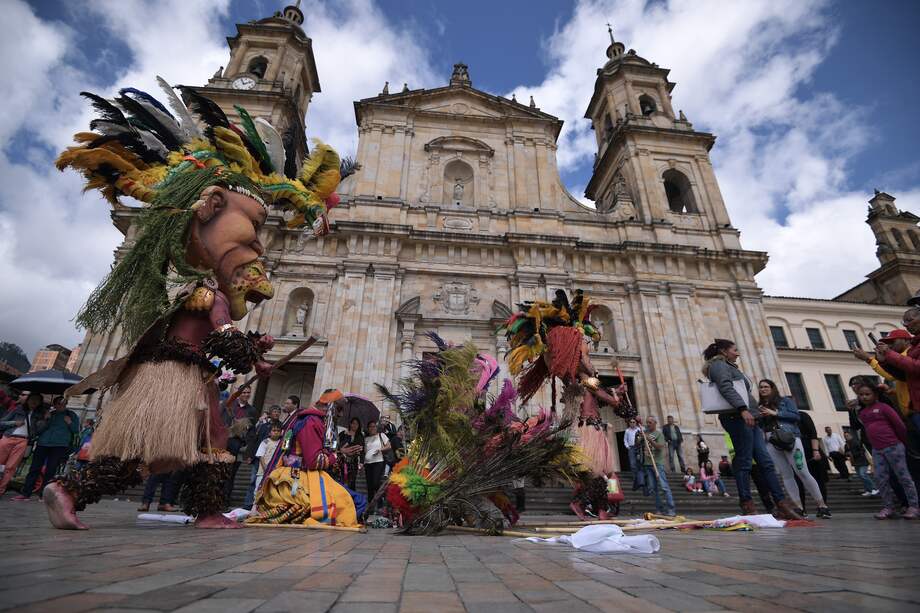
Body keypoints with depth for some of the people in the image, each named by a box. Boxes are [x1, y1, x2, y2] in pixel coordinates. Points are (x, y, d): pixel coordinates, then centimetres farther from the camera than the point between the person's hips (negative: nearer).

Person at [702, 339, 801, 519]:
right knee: (744, 462, -9)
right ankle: (748, 507, -6)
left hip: (746, 419, 10)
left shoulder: (729, 367, 29)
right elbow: (725, 387, -19)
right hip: (737, 417, -10)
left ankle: (782, 506, 4)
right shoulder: (719, 365, -2)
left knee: (765, 461, 5)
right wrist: (742, 409, -30)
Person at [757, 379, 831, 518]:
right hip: (771, 443, 3)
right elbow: (757, 425, 15)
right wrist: (759, 417, -3)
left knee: (803, 473, -8)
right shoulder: (760, 407, 17)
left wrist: (775, 413, -7)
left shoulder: (785, 401, 10)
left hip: (790, 439, -3)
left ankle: (822, 506, 3)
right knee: (786, 475, 2)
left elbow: (796, 415, -2)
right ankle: (799, 508, 5)